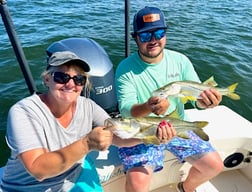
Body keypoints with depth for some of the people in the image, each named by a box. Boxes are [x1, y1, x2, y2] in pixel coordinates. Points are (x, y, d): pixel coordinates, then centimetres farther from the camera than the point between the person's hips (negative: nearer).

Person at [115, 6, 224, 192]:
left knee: (215, 165, 1)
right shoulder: (125, 68, -13)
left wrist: (205, 100, -29)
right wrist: (147, 108, -41)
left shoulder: (180, 60, -3)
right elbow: (125, 109, -18)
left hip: (178, 127, 4)